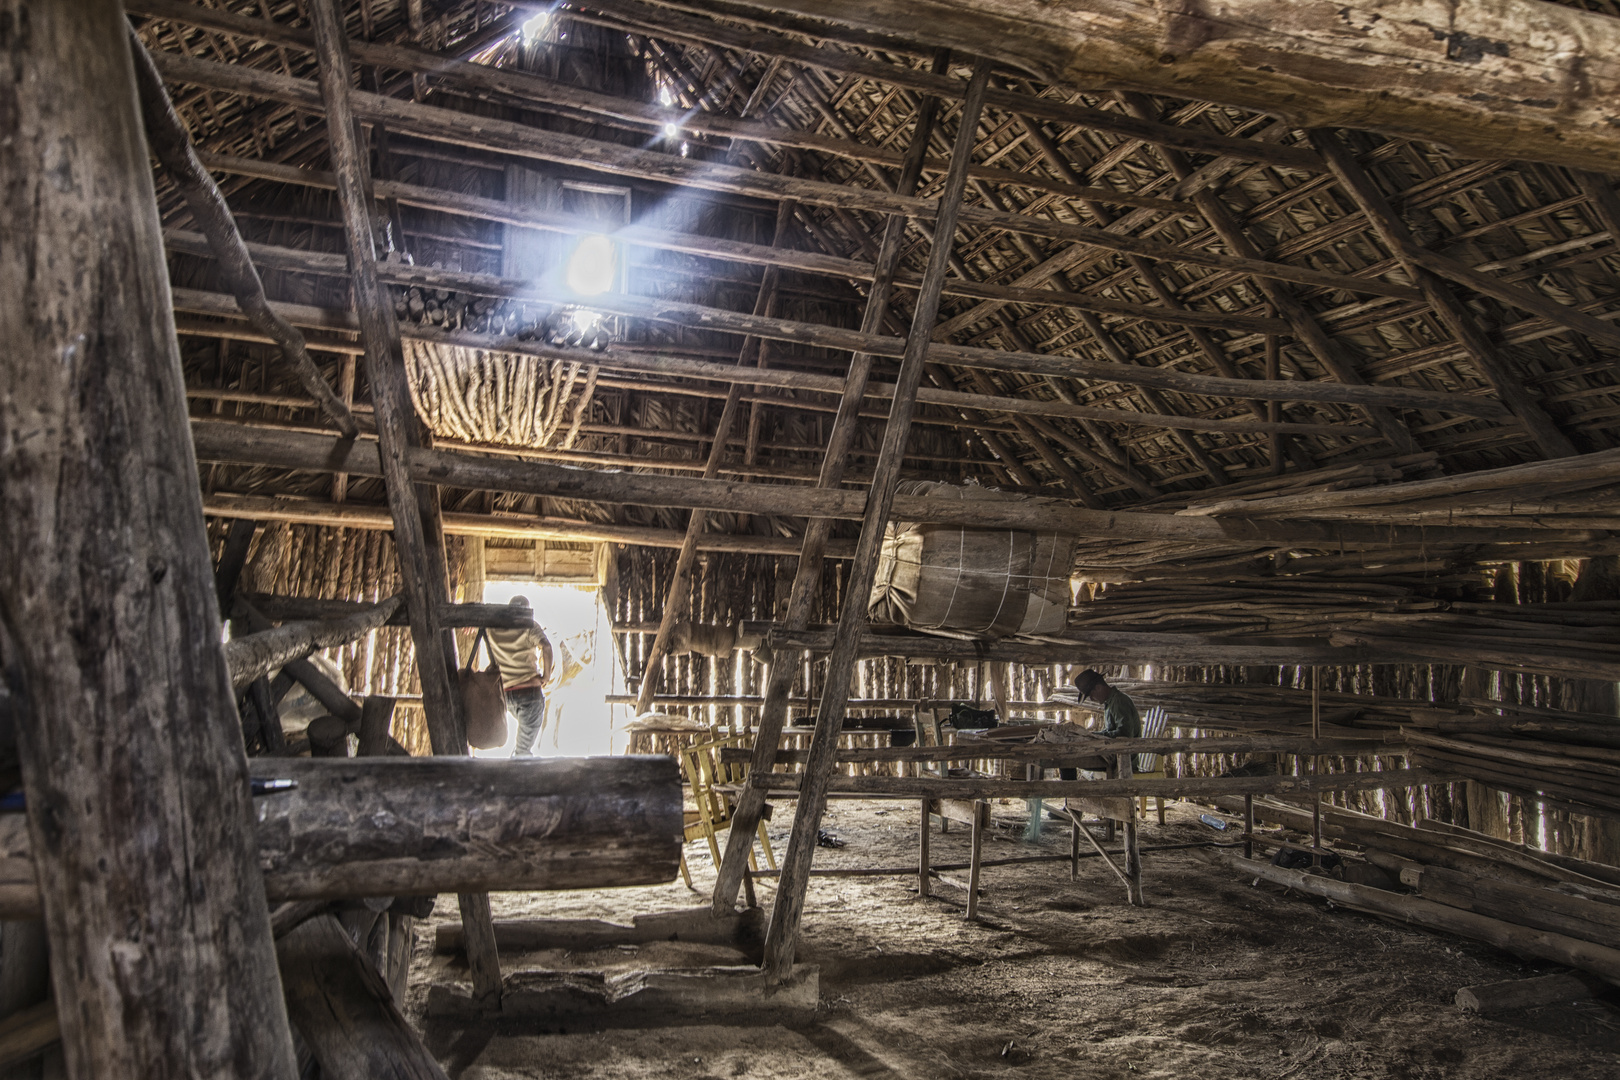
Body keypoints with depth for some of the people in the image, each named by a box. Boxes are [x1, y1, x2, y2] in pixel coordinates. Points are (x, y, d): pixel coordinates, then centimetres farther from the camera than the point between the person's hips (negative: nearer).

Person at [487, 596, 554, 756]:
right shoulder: (529, 627, -5)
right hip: (530, 690, -5)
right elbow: (546, 646, -21)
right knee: (524, 748, 0)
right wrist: (546, 676, -12)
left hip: (505, 693, 5)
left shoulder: (493, 630, 7)